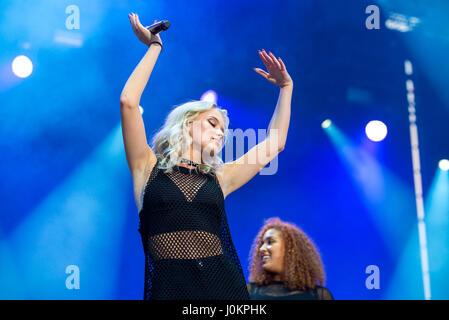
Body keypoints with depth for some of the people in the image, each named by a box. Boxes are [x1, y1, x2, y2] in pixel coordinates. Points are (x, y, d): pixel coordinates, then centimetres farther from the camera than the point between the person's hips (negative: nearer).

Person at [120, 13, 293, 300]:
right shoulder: (149, 168, 9)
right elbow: (128, 101, 0)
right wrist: (154, 46, 8)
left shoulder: (219, 178, 17)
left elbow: (275, 144, 24)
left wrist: (286, 87, 27)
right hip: (169, 287, -3)